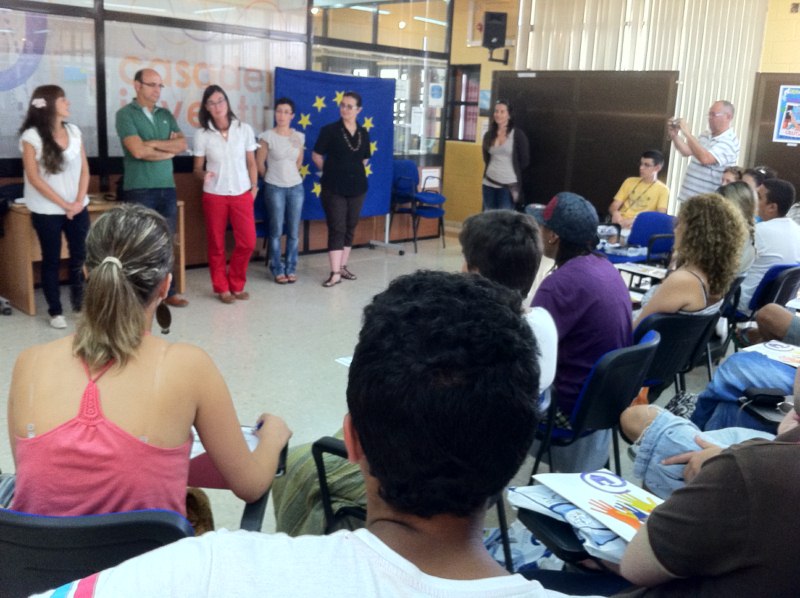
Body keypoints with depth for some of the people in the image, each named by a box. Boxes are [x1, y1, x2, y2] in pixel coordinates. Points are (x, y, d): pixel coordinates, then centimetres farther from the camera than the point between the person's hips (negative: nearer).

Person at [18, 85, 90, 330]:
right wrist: (64, 204, -11)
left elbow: (84, 169, 6)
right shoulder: (31, 136, -8)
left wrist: (78, 201, -7)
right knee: (51, 260, 6)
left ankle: (80, 303, 20)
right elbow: (34, 178, -11)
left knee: (81, 257, 3)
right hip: (47, 211, -4)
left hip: (77, 208, 4)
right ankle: (55, 311, 16)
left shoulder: (73, 130, 6)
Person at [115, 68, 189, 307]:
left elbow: (182, 144, 2)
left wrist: (154, 144, -11)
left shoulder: (166, 114, 14)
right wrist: (169, 150, -4)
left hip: (167, 188, 5)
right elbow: (137, 150, -16)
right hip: (140, 190, -5)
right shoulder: (126, 114, -3)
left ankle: (168, 292, 18)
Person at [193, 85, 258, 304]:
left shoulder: (244, 129, 0)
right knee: (216, 245, 4)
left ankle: (236, 285, 16)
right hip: (214, 196, -1)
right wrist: (203, 175, -20)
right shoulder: (202, 134, -2)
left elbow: (251, 163, 7)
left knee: (247, 242, -3)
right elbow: (197, 167, 2)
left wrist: (254, 188, 3)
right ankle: (222, 288, 18)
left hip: (241, 194, 1)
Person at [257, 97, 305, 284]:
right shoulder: (267, 136, -7)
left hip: (296, 187, 3)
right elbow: (259, 163, -1)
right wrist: (273, 177, 9)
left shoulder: (299, 137, 4)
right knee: (276, 231, 1)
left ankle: (291, 268, 16)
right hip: (275, 188, -3)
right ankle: (278, 270, 12)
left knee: (293, 231, 5)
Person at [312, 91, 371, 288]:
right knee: (336, 229, -7)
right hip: (334, 188, -5)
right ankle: (335, 273, -6)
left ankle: (343, 267, 21)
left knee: (350, 228, 10)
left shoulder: (364, 133, 7)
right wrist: (331, 171, 5)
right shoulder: (329, 130, -7)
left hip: (357, 187, 5)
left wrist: (354, 170, 8)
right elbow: (316, 155, -1)